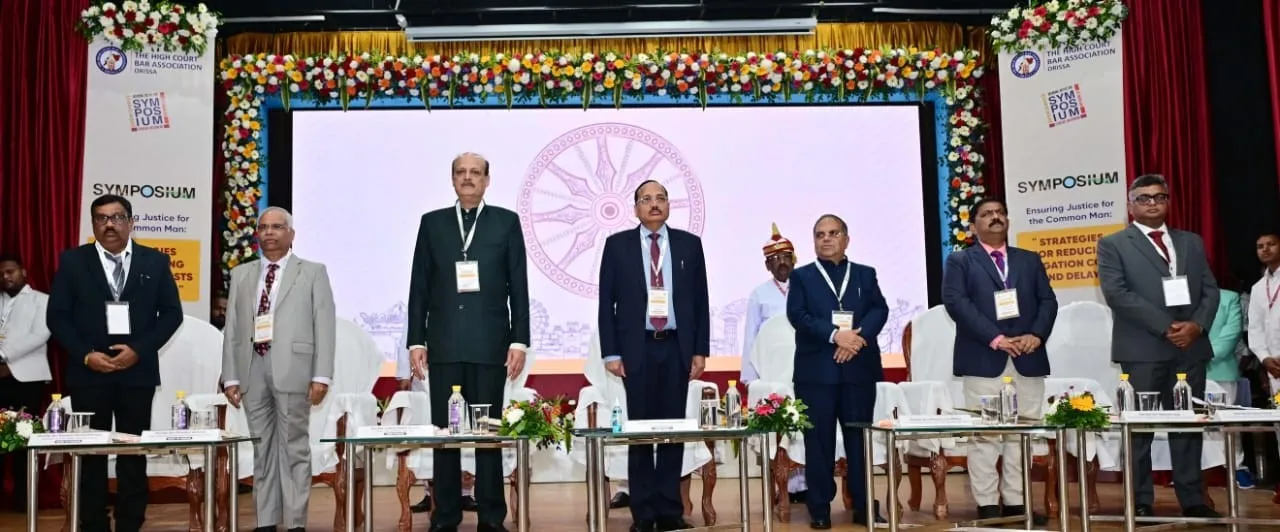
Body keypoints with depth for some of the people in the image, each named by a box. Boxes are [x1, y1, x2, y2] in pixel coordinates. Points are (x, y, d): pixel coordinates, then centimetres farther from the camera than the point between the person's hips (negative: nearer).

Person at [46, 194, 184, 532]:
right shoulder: (72, 261, 4)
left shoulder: (155, 262, 5)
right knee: (90, 455, 5)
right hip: (88, 373, 0)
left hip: (138, 372, 0)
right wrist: (85, 355, -10)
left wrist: (139, 349, -9)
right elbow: (57, 316, 2)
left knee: (134, 454, 5)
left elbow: (171, 313, 3)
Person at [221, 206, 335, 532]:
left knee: (294, 447, -1)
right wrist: (231, 376, 5)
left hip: (292, 369, -4)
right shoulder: (241, 275, 16)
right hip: (253, 370, 4)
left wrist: (321, 376, -9)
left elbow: (325, 326, -1)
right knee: (261, 448, 8)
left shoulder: (313, 273, 6)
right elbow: (231, 329, 13)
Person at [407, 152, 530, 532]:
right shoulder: (432, 223, 10)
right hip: (444, 344, 2)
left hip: (490, 343, -1)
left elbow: (518, 287, 2)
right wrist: (416, 341, 1)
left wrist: (519, 341, -4)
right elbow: (419, 287, 8)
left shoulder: (506, 222, 6)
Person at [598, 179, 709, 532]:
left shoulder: (689, 244, 7)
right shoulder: (618, 244, 4)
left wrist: (700, 350, 2)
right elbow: (607, 302, 2)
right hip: (636, 348, -1)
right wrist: (611, 352, -5)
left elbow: (701, 301, 7)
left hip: (676, 348, 1)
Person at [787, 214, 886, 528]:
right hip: (816, 370, -1)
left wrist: (858, 335, -17)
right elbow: (797, 315, -5)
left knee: (859, 438, 5)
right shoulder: (802, 276, 9)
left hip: (859, 368, 2)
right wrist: (835, 334, -18)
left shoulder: (865, 274, 14)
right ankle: (820, 509, 8)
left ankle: (864, 506, 13)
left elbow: (880, 310, 1)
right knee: (819, 440, 1)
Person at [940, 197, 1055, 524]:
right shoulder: (960, 261, 6)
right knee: (984, 436, -3)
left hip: (1028, 360, 4)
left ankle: (1015, 502, 13)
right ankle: (987, 504, 3)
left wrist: (1037, 335, -10)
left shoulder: (1030, 260, 18)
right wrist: (995, 338, -17)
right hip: (983, 359, -4)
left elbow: (1047, 301, 10)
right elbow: (956, 302, -8)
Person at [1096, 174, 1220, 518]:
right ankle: (1141, 501, 5)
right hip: (1142, 349, -4)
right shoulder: (1113, 245, 3)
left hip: (1191, 347, 4)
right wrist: (1165, 326, -14)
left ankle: (1192, 499, 13)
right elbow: (1116, 294, -10)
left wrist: (1197, 325, -8)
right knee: (1140, 426, 0)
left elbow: (1210, 290, 12)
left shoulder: (1191, 242, 18)